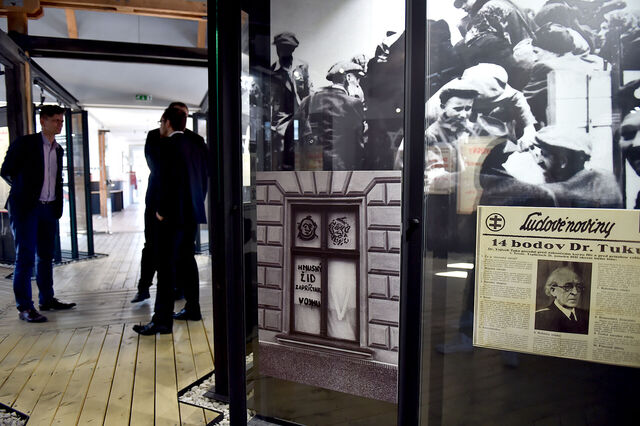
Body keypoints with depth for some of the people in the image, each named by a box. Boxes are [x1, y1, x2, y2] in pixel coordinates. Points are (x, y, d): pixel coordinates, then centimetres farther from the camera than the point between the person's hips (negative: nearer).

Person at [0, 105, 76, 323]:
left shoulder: (58, 150, 13)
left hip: (49, 208, 6)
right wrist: (23, 189, 7)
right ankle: (24, 307, 3)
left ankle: (47, 299, 22)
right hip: (25, 207, -6)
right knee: (25, 256, -3)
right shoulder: (24, 143, -5)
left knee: (46, 256, 12)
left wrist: (58, 205, 11)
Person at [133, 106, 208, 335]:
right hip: (193, 213, 9)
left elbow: (166, 179, -18)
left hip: (173, 215, -9)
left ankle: (162, 319, -4)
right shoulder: (197, 146, 13)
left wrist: (162, 211, -11)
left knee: (166, 265, -6)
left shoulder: (169, 145, -11)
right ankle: (192, 308, 25)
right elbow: (204, 179, 14)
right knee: (186, 261, 17)